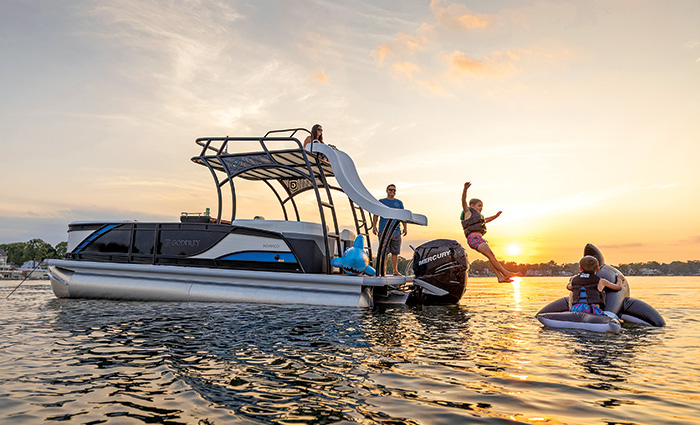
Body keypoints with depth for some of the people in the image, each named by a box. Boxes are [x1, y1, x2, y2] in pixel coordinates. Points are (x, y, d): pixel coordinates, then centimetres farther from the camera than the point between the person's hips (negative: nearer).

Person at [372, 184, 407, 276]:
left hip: (396, 231, 2)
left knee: (395, 252, 2)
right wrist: (374, 226, -1)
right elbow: (376, 215, 9)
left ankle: (395, 271, 8)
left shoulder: (399, 203, 15)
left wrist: (405, 227, 9)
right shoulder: (381, 202, 10)